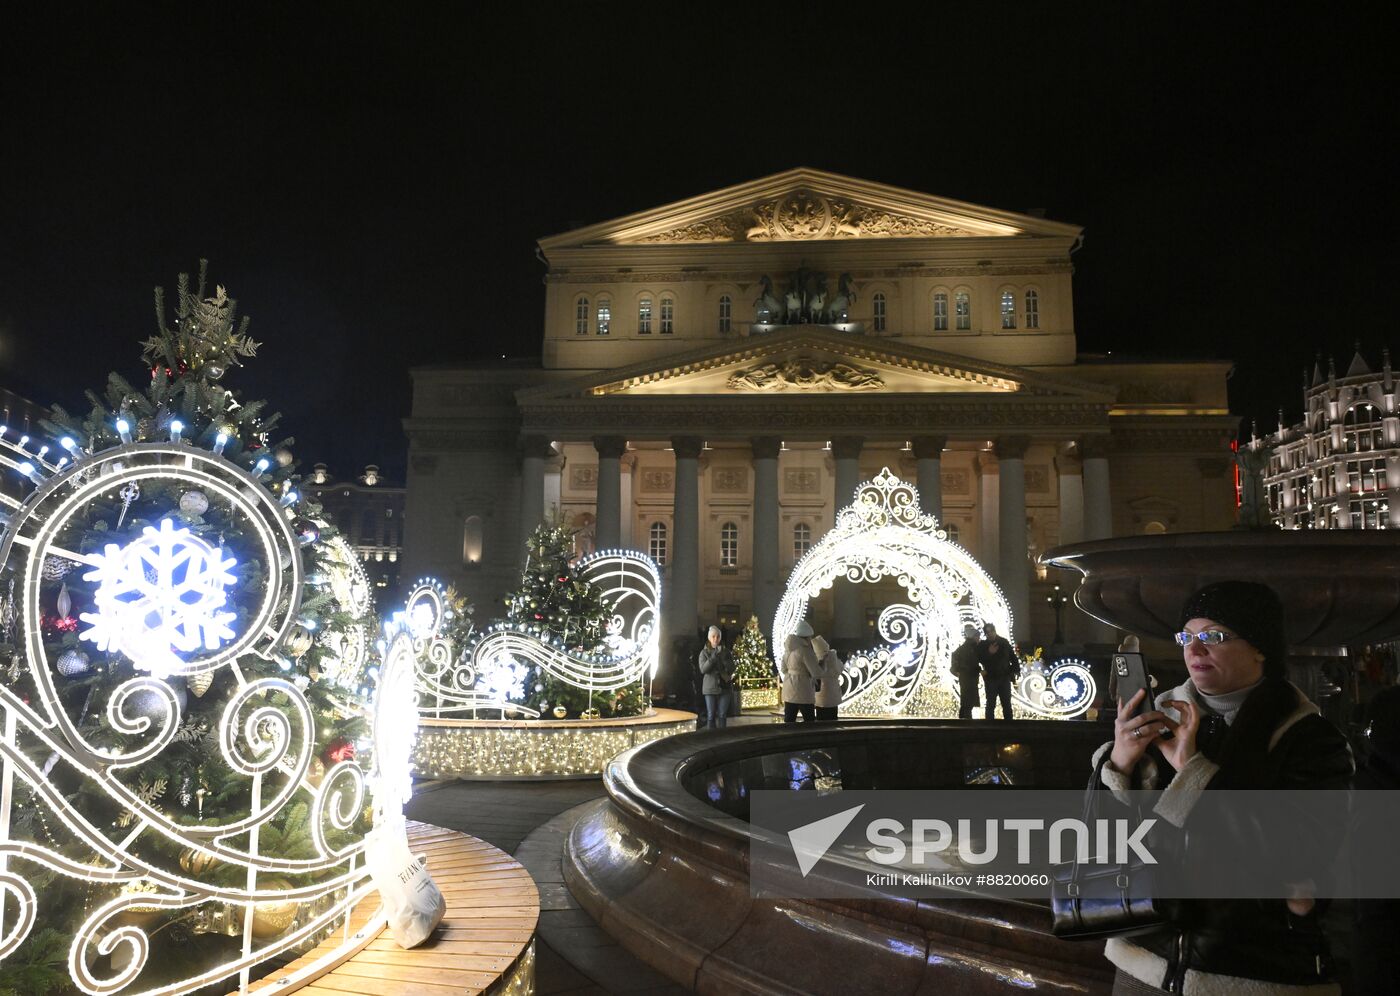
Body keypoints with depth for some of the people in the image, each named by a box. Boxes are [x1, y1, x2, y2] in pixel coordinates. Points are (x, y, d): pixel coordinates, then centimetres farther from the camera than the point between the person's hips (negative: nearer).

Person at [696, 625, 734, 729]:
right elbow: (703, 669, -11)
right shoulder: (704, 652, 1)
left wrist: (723, 657, -15)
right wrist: (713, 656, -19)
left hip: (724, 686, 2)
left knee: (722, 715, 3)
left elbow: (732, 669, 0)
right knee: (711, 715, -3)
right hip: (710, 687, -2)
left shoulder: (726, 651, 6)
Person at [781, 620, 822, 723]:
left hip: (789, 690, 8)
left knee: (789, 721, 8)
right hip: (802, 690, -8)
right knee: (810, 722, 3)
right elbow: (816, 673, -17)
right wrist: (823, 663, 1)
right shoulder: (805, 650, -17)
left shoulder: (788, 648, 8)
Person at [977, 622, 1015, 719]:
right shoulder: (982, 645, -3)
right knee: (990, 704, -1)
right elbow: (980, 660, -10)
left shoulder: (1004, 642, 3)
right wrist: (989, 653, -24)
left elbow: (1012, 658, 9)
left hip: (1004, 677, 2)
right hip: (991, 678, -2)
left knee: (1007, 704, 7)